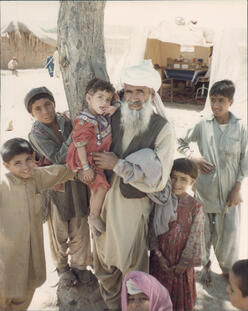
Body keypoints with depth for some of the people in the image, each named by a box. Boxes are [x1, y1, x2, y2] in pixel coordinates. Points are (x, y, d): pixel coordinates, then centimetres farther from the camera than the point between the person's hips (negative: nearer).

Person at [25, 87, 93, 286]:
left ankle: (79, 264, 40)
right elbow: (58, 159, -23)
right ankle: (62, 267, 41)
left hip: (77, 185, 3)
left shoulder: (66, 122, -3)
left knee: (80, 229, 16)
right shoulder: (36, 134, -13)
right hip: (56, 188, -3)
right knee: (59, 233, 16)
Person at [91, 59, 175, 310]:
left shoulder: (163, 130, -15)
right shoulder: (113, 118, -4)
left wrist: (117, 165, -21)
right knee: (105, 257, 22)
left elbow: (158, 179, -21)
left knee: (132, 264, 16)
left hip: (134, 205, -4)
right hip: (104, 200, 4)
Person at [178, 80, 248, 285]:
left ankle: (228, 269, 35)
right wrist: (194, 158, -10)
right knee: (204, 230, 13)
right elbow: (182, 143, 8)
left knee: (230, 231, 9)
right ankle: (205, 265, 38)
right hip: (205, 188, 0)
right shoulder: (203, 125, -5)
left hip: (229, 190, 0)